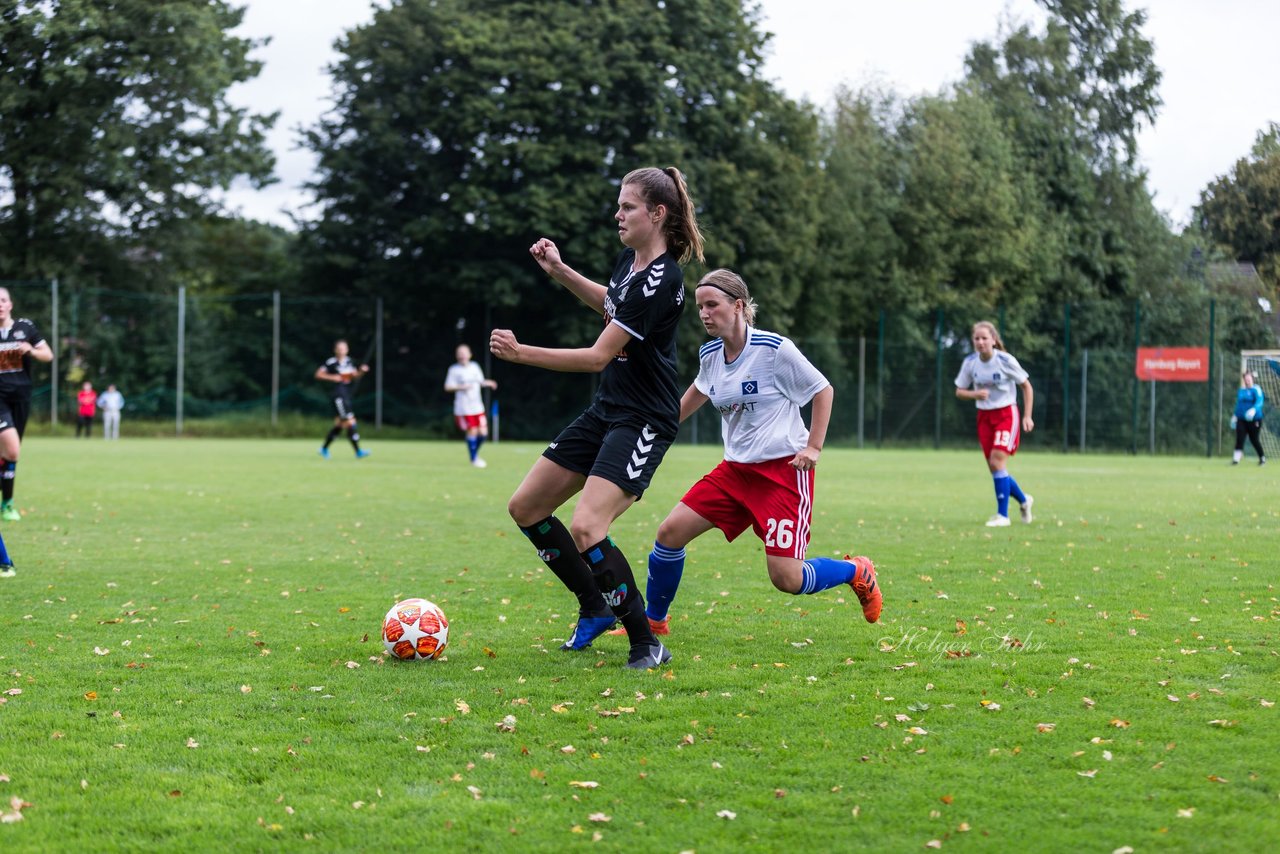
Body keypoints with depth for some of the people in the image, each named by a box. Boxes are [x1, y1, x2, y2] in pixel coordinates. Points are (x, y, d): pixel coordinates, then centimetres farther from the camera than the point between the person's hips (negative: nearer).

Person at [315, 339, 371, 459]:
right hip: (338, 396, -8)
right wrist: (332, 377, -15)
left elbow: (355, 376, 16)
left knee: (339, 424, 14)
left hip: (347, 395, 8)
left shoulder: (349, 362, 12)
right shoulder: (331, 362, -8)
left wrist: (362, 371, -4)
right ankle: (358, 451, -12)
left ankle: (324, 448, 28)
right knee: (350, 423, -12)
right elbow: (318, 374, -4)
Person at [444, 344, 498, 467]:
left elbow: (480, 382, 20)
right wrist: (461, 387, -21)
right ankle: (474, 459, 9)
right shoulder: (454, 369, -4)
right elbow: (447, 387, -7)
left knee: (483, 433, 0)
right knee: (472, 432, -7)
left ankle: (475, 453, 25)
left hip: (478, 407, 5)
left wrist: (488, 383, -1)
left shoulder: (474, 367, 10)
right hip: (464, 409, -5)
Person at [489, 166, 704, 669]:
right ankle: (596, 609, 25)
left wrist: (521, 353, -24)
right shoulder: (630, 259, 5)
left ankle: (646, 644, -9)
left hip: (642, 423, -10)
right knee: (525, 508, 10)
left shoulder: (660, 280, -22)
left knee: (585, 530, -24)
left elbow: (599, 357, -23)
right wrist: (559, 272, 16)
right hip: (605, 411, 10)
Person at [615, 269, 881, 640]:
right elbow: (698, 391, 26)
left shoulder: (774, 349, -15)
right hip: (735, 469, 6)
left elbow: (823, 390, -3)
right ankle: (653, 622, 17)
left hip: (784, 470, -6)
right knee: (670, 532, -3)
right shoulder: (710, 354, 3)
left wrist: (813, 447, -9)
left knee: (786, 579, -13)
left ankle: (857, 571, 18)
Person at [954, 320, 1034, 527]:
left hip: (1006, 414, -5)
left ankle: (1002, 515, -12)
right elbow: (959, 391, 6)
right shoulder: (970, 362, -4)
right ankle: (1024, 500, 31)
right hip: (984, 416, 5)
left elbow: (1026, 386, -3)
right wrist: (975, 394, -16)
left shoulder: (1005, 361, -14)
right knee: (994, 466, 5)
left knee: (997, 461, -18)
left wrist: (1027, 416, -8)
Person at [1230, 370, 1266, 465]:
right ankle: (1236, 459, -11)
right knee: (1239, 439, -7)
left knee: (1254, 440, 4)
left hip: (1254, 419, -5)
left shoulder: (1256, 390, -6)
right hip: (1241, 420, 5)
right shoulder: (1241, 391, 13)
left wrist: (1254, 409, -37)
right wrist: (1235, 415, 24)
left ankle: (1262, 458, 23)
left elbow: (1259, 402, -20)